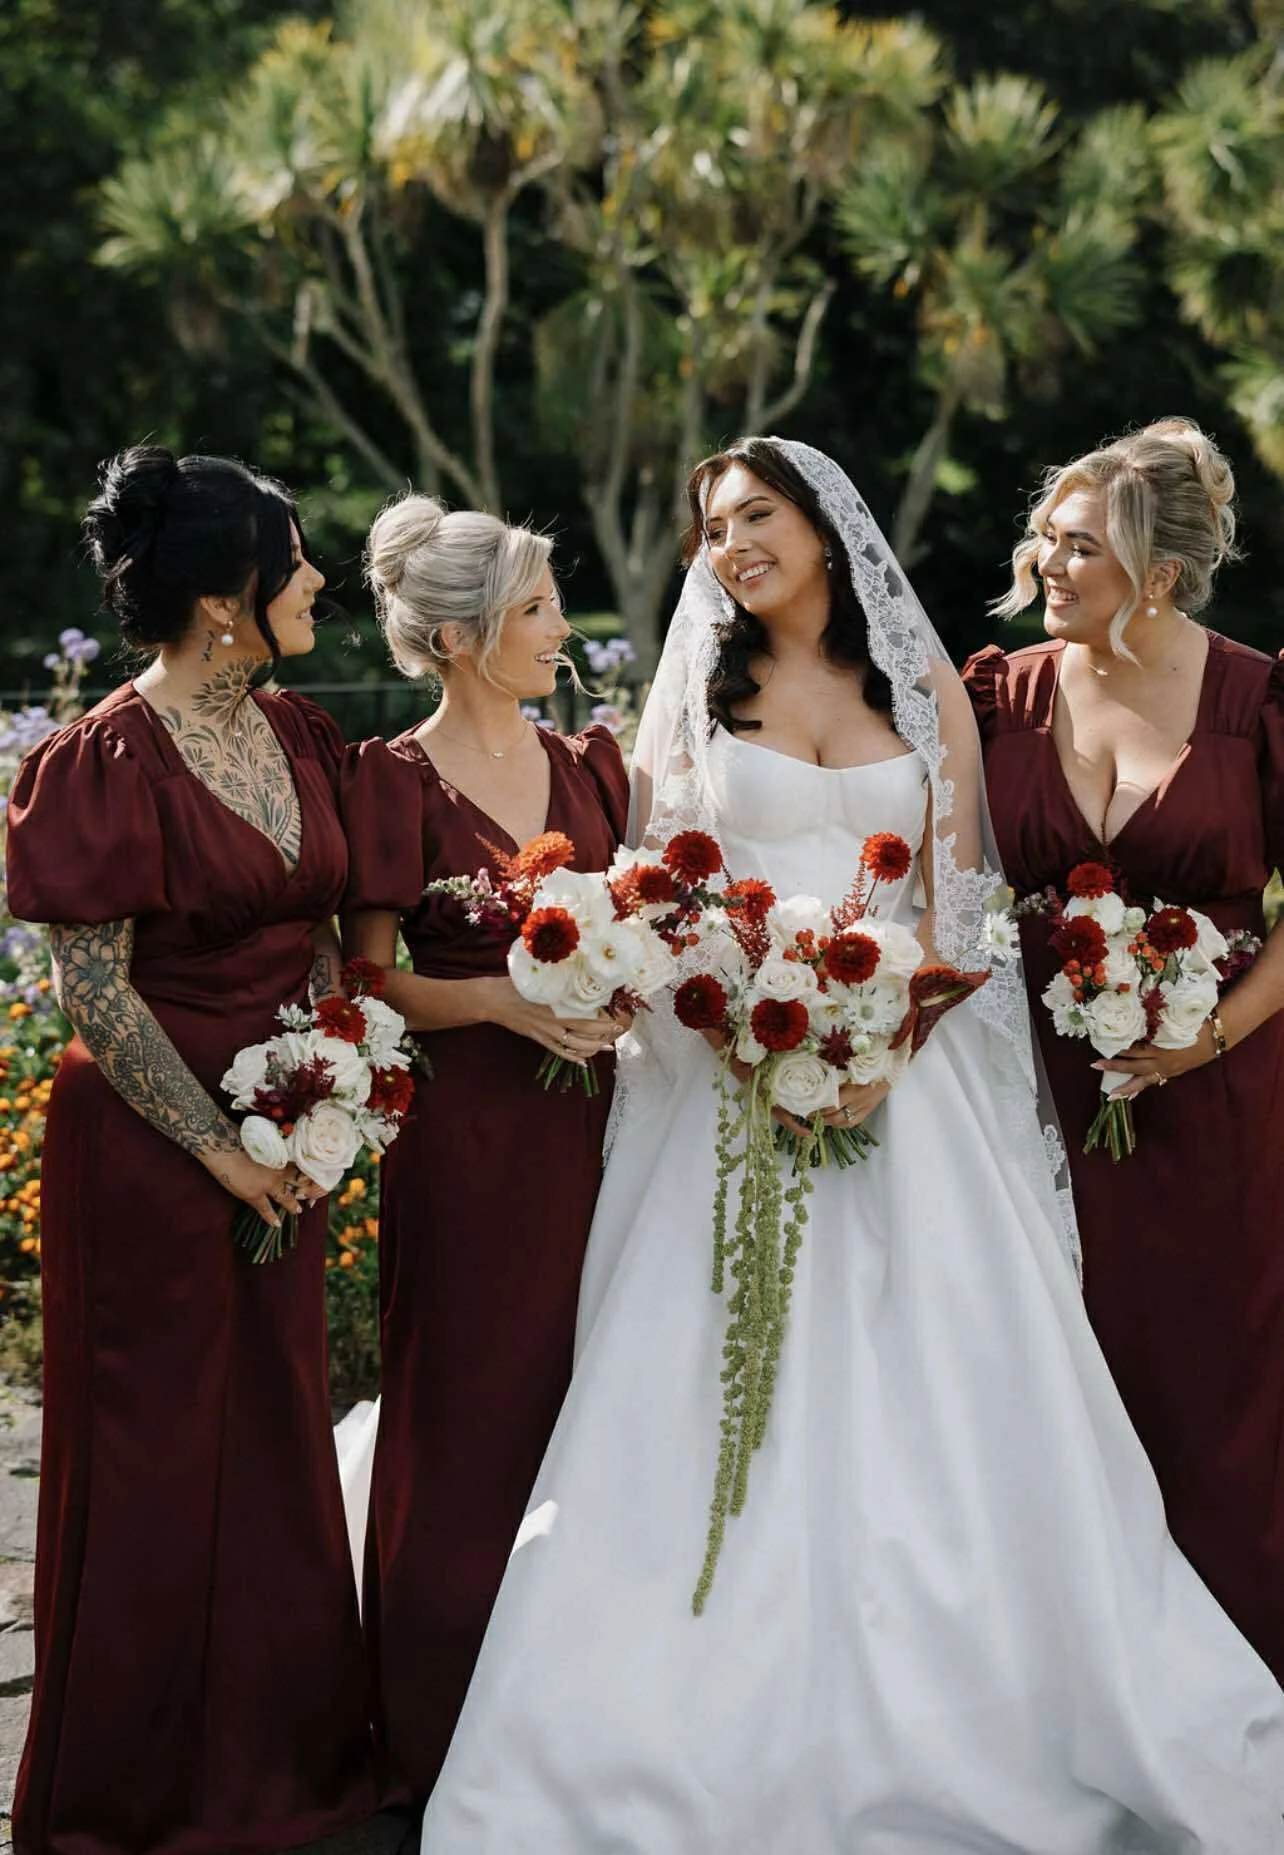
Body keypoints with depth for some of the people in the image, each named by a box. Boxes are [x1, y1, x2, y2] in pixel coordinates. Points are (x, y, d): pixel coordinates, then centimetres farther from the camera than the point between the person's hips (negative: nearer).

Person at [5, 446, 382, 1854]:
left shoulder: (297, 734, 6)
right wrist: (215, 1147, -14)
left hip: (281, 1142, 7)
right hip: (147, 1145, -7)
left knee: (278, 1443, 15)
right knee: (158, 1460, 3)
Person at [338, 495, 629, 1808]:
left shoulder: (588, 762, 11)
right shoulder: (394, 779, -5)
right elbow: (374, 980, -6)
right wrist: (503, 1000, -19)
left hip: (589, 1120, 5)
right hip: (468, 1127, -5)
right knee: (469, 1420, 1)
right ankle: (441, 1735, 13)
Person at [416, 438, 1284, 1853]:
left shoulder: (922, 685, 8)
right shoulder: (696, 690, 10)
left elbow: (954, 896, 3)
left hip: (903, 1069, 0)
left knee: (932, 1387, -3)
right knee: (735, 1392, -5)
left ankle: (957, 1723, 8)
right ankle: (742, 1736, 1)